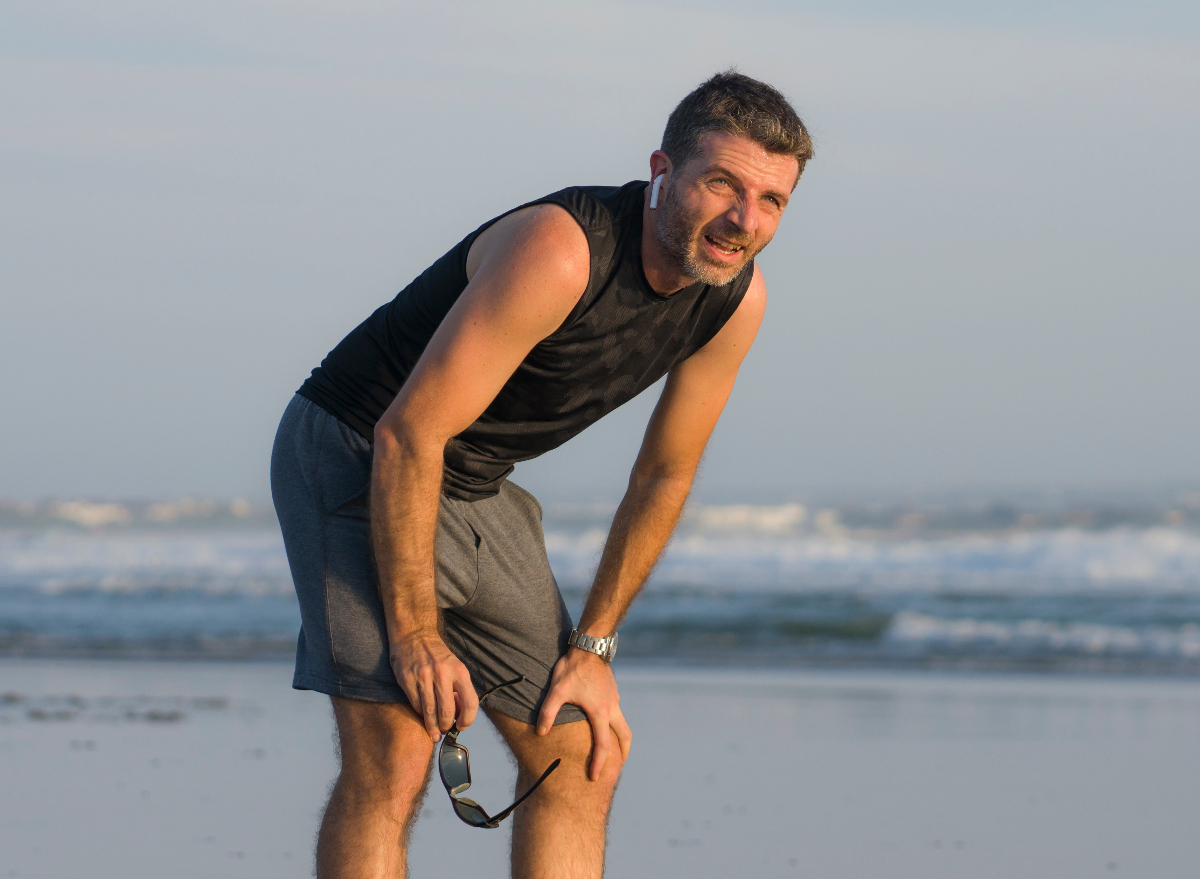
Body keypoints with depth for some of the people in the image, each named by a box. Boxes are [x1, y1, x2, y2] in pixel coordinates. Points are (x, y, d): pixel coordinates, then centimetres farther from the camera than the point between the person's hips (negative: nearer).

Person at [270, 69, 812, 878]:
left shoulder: (736, 298, -7)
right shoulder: (558, 251, -31)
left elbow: (665, 476, 7)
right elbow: (407, 435, -28)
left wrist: (594, 646, 6)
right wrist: (416, 633, -24)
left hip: (479, 490, 8)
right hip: (358, 461, -8)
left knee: (580, 764, 5)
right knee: (394, 758, -21)